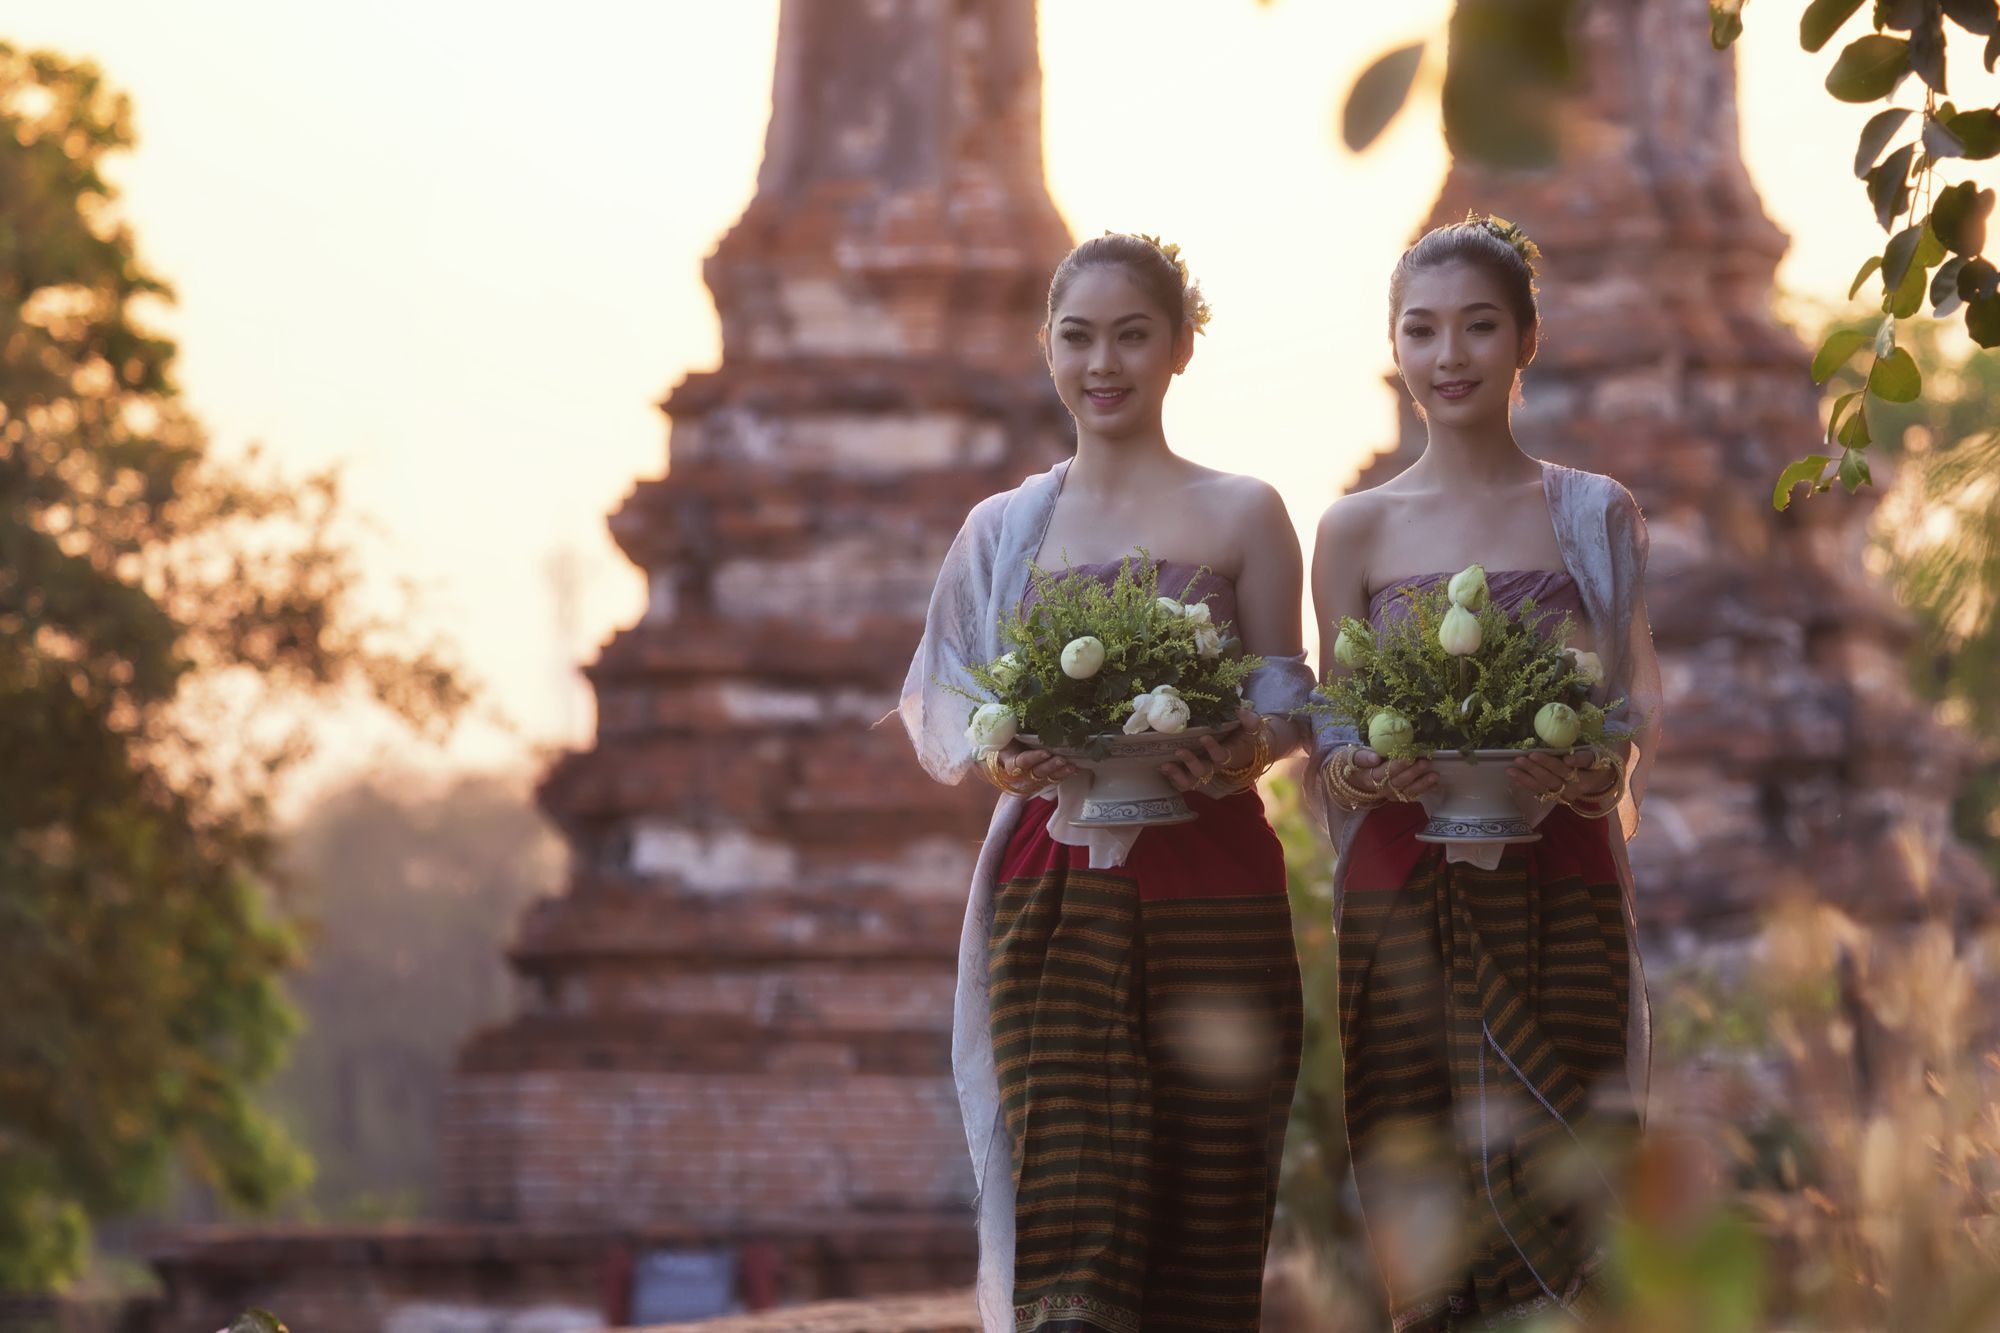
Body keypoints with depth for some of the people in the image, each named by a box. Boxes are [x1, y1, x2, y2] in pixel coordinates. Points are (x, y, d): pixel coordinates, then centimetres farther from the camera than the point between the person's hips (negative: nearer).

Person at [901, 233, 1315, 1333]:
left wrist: (1245, 751, -15)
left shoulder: (1239, 516, 8)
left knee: (1203, 1195, -2)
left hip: (1210, 881, -1)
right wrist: (995, 757, -10)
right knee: (1070, 1196, -11)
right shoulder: (1004, 529, 13)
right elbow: (937, 702, 12)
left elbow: (1286, 700, 7)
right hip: (1052, 882, 1)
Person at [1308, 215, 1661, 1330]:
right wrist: (1364, 769, -12)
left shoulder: (1595, 517, 8)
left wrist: (1599, 769, -15)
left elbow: (1636, 713, 6)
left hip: (1558, 902, -1)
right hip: (1401, 897, 1)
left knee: (1540, 1213, -11)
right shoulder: (1358, 530, 10)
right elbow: (1332, 736, 10)